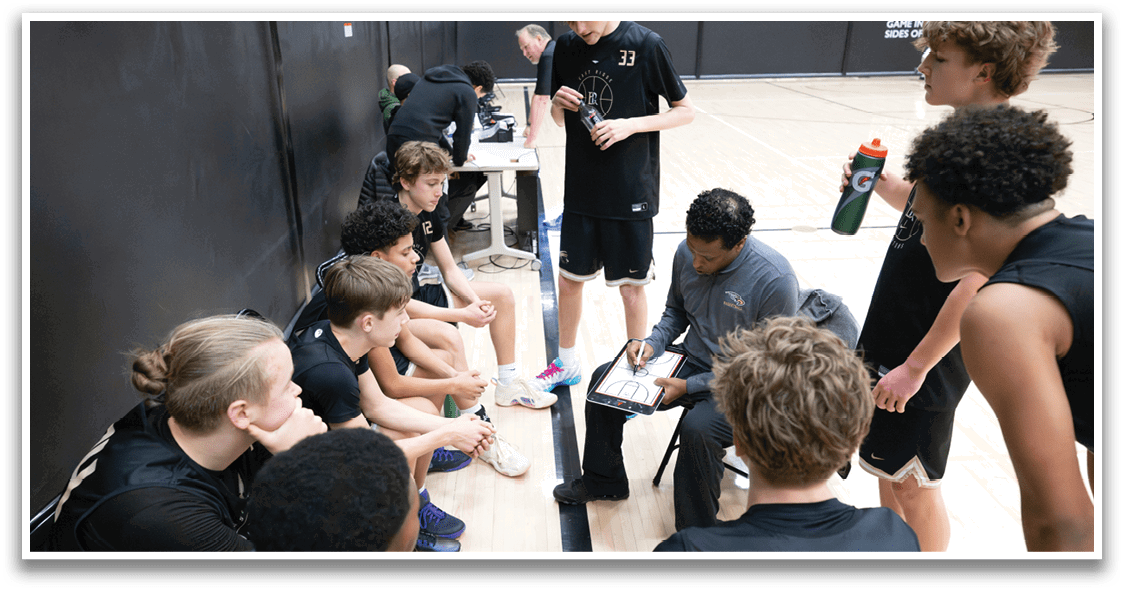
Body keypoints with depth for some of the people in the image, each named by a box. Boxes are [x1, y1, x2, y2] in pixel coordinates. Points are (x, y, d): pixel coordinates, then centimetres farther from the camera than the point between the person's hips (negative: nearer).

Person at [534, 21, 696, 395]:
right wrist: (558, 104, -10)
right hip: (580, 189, 4)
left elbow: (686, 111, -5)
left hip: (631, 192, -4)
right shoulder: (565, 48, 4)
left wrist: (630, 125, -18)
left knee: (631, 288, 6)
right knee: (568, 279, 12)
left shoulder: (645, 45, -10)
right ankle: (566, 364, 34)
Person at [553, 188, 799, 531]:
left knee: (698, 429, -34)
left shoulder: (776, 280, -27)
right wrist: (652, 344, -9)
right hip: (691, 360, 7)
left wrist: (688, 386, -23)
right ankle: (603, 482, 21)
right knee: (604, 379, -2)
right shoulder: (687, 253, -9)